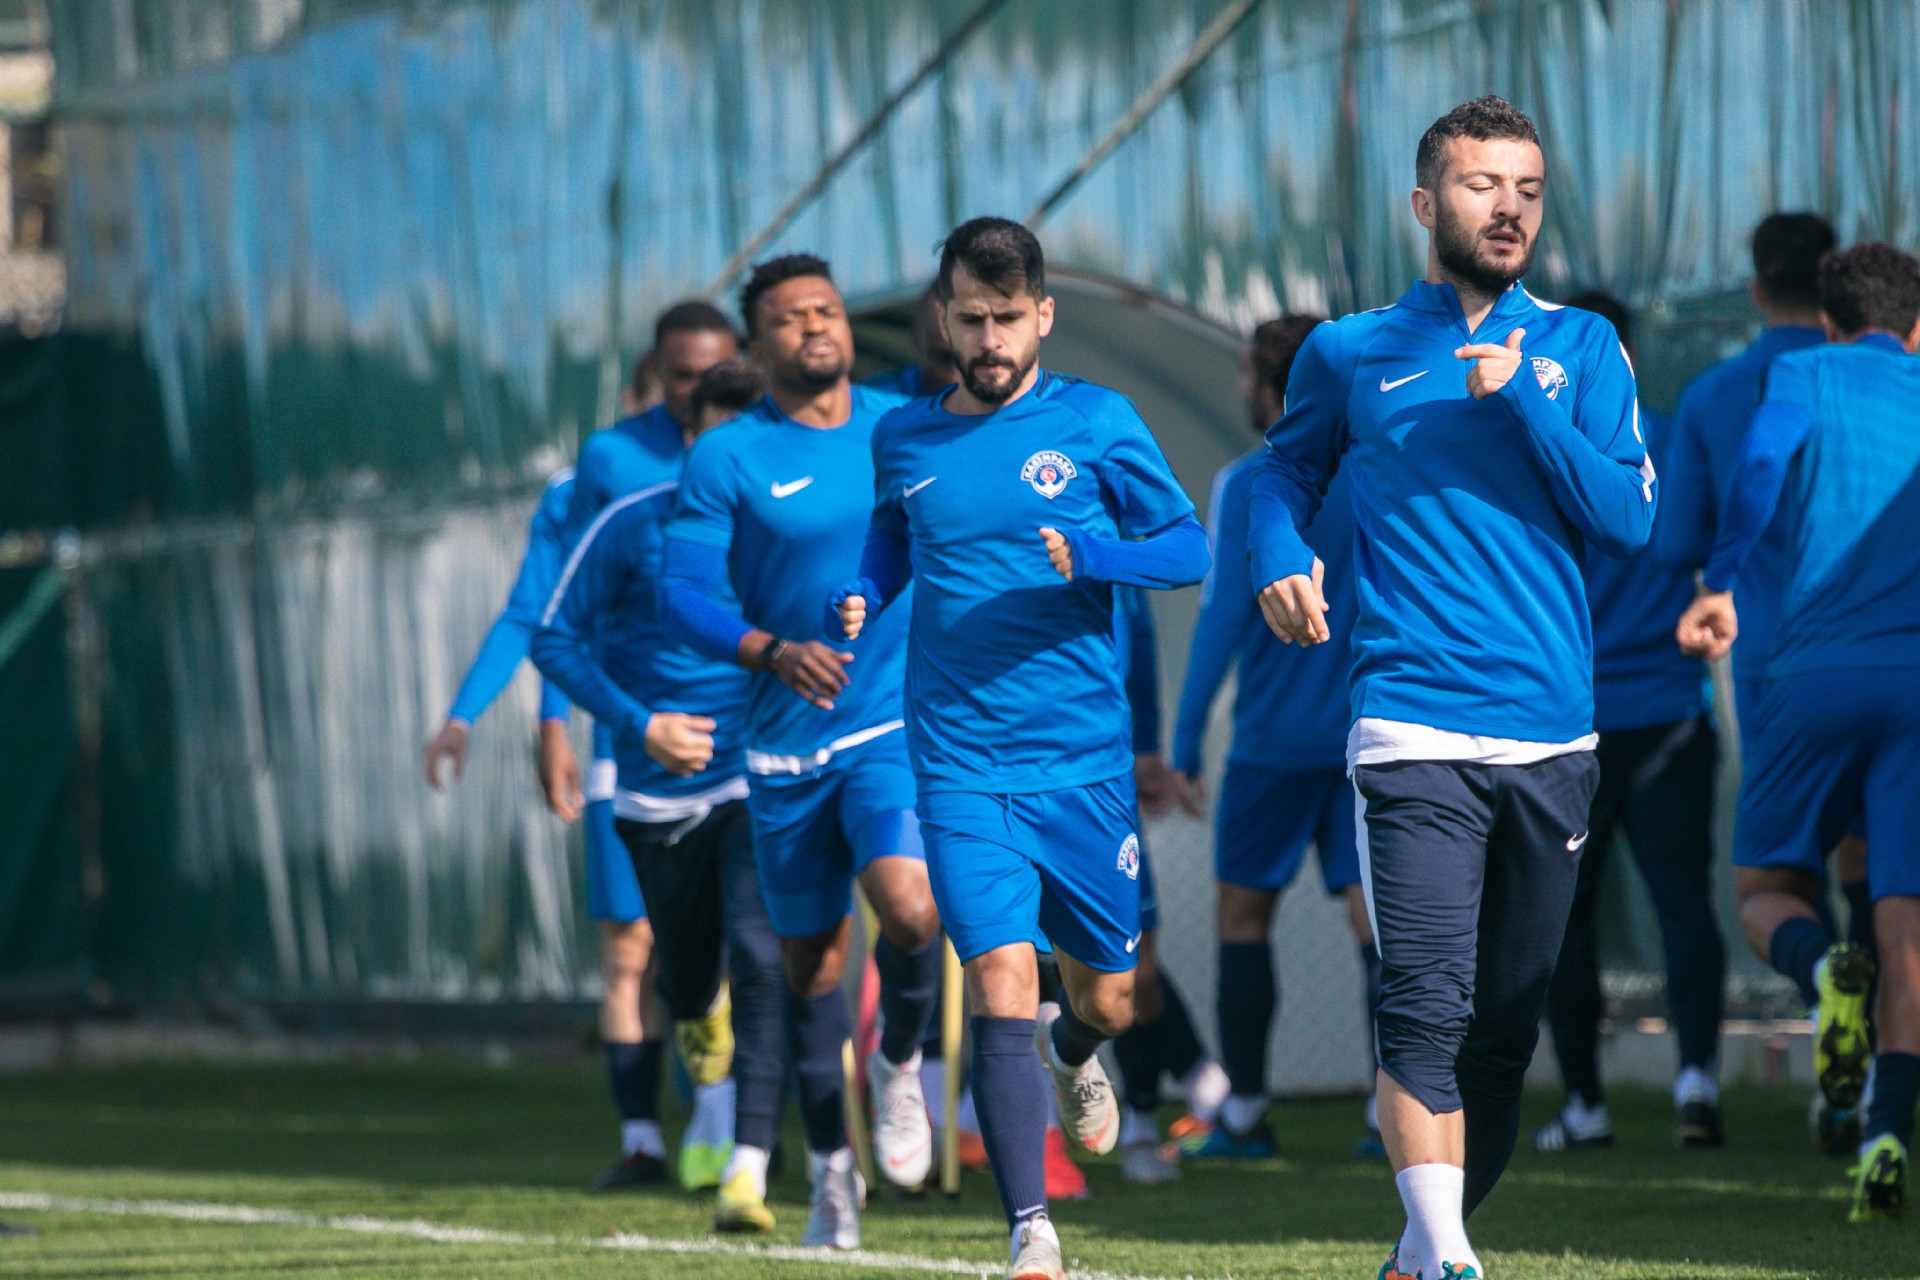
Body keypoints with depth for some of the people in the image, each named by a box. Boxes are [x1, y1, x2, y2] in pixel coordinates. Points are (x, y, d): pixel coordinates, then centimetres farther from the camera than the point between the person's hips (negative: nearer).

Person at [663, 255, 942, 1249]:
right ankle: (832, 1167, 27)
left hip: (902, 721, 0)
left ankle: (899, 1064, 7)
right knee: (811, 958, 8)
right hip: (788, 739, 0)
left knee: (909, 906, -24)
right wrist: (772, 652, -26)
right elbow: (684, 592, -10)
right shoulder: (727, 459, -5)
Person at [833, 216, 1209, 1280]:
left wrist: (1092, 554, -18)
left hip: (1085, 761, 0)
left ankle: (1071, 1055, 49)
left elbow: (1188, 545, 2)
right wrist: (861, 603, 1)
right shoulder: (902, 440, 6)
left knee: (1105, 997, 11)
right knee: (1001, 983, -15)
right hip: (961, 769, 0)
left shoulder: (1095, 423, 0)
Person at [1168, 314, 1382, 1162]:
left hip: (1275, 735, -3)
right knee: (1376, 915, 0)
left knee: (1243, 912, 9)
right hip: (1374, 734, 3)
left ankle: (1245, 1114, 8)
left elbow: (1224, 616, -11)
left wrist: (1185, 742, -7)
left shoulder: (1248, 486, -7)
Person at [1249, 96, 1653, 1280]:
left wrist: (1519, 399, -9)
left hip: (1554, 736, 3)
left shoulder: (1580, 346, 10)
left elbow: (1629, 518, 1)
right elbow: (1287, 471, 25)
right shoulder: (1349, 354, 8)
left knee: (1506, 1027, 9)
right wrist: (1281, 559, 4)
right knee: (1428, 1005, -18)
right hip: (1415, 728, -3)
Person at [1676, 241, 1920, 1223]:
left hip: (1814, 673, -1)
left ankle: (1823, 967, -22)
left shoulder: (1806, 377, 11)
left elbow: (1762, 459, -10)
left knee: (1770, 893, 14)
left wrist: (1722, 584, -16)